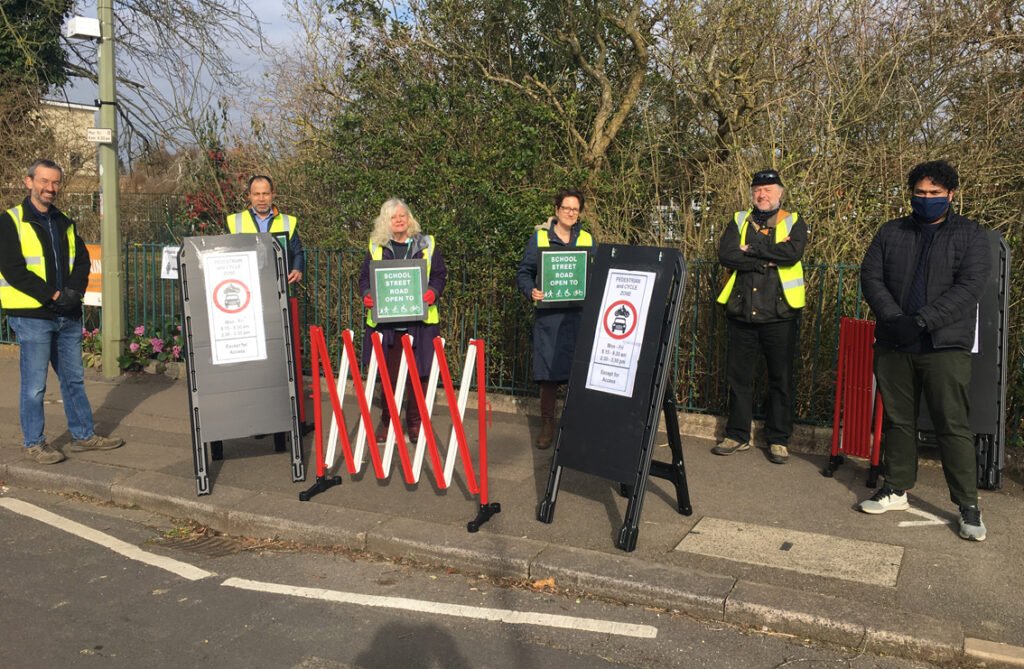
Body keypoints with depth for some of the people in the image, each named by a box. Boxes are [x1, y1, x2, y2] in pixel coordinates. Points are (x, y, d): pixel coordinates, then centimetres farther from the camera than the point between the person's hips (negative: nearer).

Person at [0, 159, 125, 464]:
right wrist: (51, 296, -17)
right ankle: (34, 443, 13)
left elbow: (82, 261, 10)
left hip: (68, 315, 6)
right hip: (32, 316, -6)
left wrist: (73, 292, -8)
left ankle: (83, 435, 23)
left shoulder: (64, 223, 15)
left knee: (74, 379, 13)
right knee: (34, 385, 1)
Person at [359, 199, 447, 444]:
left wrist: (433, 292, -13)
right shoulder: (376, 247, 10)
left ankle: (415, 421, 16)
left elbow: (440, 275, 6)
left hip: (419, 321, -1)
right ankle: (387, 421, 19)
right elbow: (365, 277, 11)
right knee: (387, 373, 5)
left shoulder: (427, 244, 8)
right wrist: (367, 295, -9)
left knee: (416, 373, 2)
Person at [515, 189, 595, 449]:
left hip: (579, 315, 1)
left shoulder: (587, 240, 12)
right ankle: (547, 426, 14)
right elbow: (524, 272, 7)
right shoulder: (539, 237, 6)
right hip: (548, 315, -1)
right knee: (548, 373, 0)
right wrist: (531, 291, -13)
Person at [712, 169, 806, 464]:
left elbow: (792, 252, -16)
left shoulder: (793, 222, 5)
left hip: (779, 314, -2)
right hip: (741, 313, 2)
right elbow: (725, 254, -8)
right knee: (738, 376, 8)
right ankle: (737, 435, 20)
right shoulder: (739, 221, 10)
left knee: (781, 379, 5)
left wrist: (751, 248, -11)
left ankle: (778, 439, 16)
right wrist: (768, 259, -13)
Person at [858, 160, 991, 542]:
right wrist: (894, 319, -13)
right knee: (897, 420, 11)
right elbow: (870, 276, 3)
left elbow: (969, 286, -9)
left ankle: (968, 506, 6)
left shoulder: (971, 235, 3)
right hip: (893, 345, 3)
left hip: (945, 346, -3)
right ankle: (896, 489, 23)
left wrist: (921, 321, -19)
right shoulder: (891, 233, 12)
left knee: (953, 425, -3)